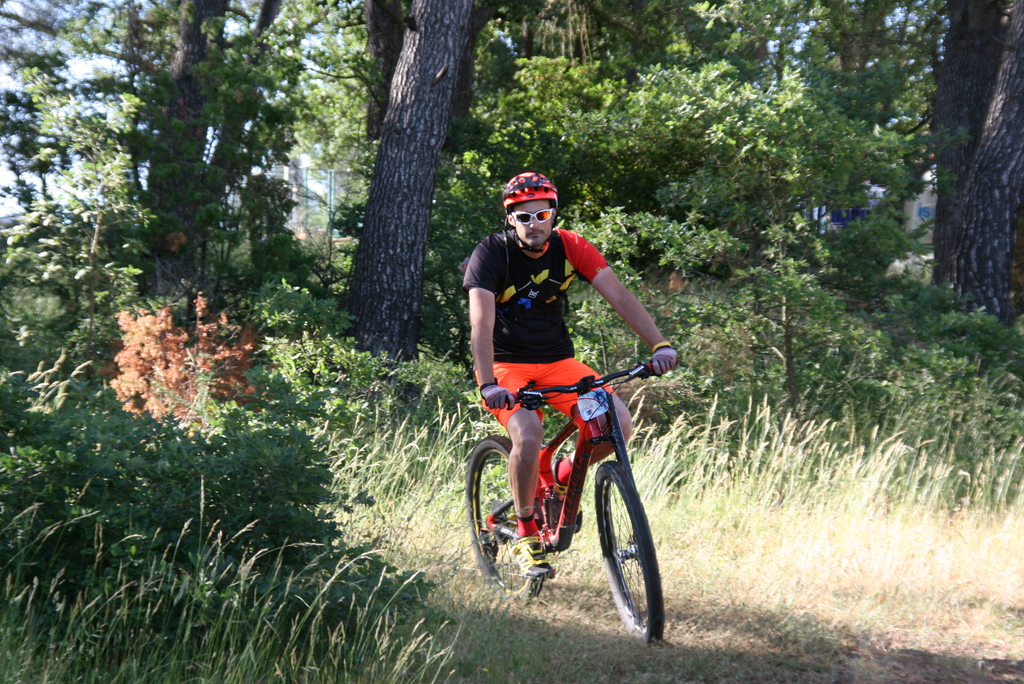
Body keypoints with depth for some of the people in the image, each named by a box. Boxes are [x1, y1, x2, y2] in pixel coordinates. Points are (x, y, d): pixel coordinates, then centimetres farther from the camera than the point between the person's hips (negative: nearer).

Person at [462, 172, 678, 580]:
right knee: (529, 435, -31)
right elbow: (481, 322, -27)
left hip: (557, 361, 4)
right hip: (506, 365, -4)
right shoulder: (492, 253, -17)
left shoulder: (569, 247, -7)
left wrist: (659, 344, -28)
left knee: (619, 423, -17)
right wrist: (488, 385, -41)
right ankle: (525, 532, -9)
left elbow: (618, 295, -14)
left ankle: (564, 476, 13)